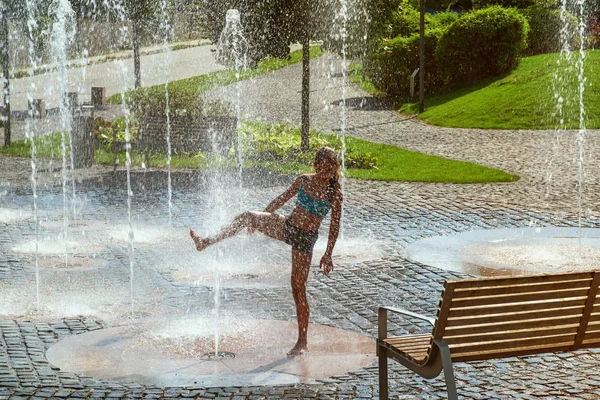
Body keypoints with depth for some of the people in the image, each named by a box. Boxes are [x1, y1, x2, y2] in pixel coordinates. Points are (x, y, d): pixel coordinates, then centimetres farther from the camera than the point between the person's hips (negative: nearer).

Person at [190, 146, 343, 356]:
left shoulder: (334, 194, -10)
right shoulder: (303, 180, 1)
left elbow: (335, 226, -7)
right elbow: (283, 198, 14)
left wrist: (328, 254, -10)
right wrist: (262, 217, 18)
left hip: (305, 238, -4)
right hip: (287, 226, 4)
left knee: (298, 288, -2)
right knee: (248, 216, -18)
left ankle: (302, 341, 8)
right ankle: (207, 242, -16)